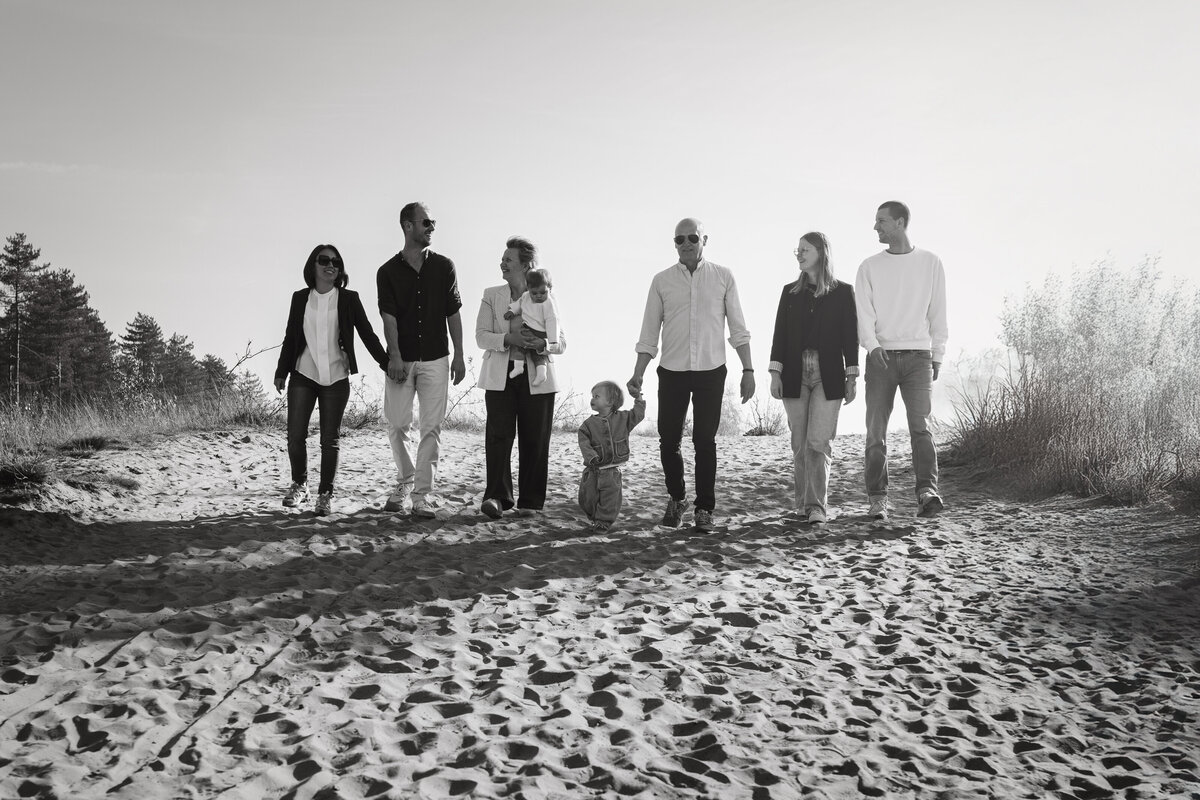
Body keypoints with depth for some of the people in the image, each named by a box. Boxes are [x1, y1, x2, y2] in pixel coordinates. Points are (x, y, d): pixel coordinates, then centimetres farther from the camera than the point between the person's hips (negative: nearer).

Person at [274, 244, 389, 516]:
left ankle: (325, 494, 13)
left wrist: (387, 364, 1)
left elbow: (367, 334, 5)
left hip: (336, 378, -1)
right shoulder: (300, 298, 7)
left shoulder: (349, 299, 2)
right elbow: (290, 338, 12)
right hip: (303, 375, 1)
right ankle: (299, 484, 20)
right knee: (295, 436, -3)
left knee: (330, 440, 2)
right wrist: (281, 372, 12)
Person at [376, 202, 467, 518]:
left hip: (435, 358, 0)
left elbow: (453, 313, 7)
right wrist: (394, 356, -18)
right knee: (397, 424, 1)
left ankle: (422, 495, 2)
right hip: (401, 360, 0)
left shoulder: (444, 266, 6)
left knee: (431, 427, -3)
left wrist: (459, 356, 2)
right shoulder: (388, 271, 2)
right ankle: (405, 483, 23)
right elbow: (388, 317, -6)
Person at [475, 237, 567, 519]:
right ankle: (496, 497, -7)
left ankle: (530, 501, 11)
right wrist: (508, 339, -17)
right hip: (500, 377, 0)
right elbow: (481, 336, 1)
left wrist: (542, 343, -19)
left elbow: (562, 342, 3)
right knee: (498, 435, -9)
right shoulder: (491, 296, 9)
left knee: (535, 440, 2)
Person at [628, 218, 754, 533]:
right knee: (668, 440, 2)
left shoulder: (723, 276, 3)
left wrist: (748, 369, -1)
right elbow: (649, 333, 7)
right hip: (672, 371, 1)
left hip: (711, 371, -1)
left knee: (705, 441, 0)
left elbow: (738, 328, 5)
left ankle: (704, 508, 10)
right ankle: (676, 498, 24)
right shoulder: (662, 281, 5)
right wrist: (637, 375, 1)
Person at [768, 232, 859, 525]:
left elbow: (850, 335, 3)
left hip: (828, 376, -3)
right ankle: (804, 504, 12)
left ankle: (817, 506, -8)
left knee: (818, 443, -11)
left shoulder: (842, 292, 5)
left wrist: (852, 377, -2)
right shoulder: (790, 292, 13)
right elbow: (780, 334, 8)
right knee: (800, 444, 4)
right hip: (795, 375, 3)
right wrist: (775, 373, 0)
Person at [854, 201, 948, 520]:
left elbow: (937, 314, 12)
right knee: (876, 430, -1)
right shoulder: (870, 267, 10)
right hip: (880, 357, 1)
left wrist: (938, 356, 8)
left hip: (918, 357, -1)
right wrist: (872, 345, -16)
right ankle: (878, 499, 4)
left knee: (920, 425, -15)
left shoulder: (930, 263, 9)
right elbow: (863, 313, 1)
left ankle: (927, 493, -20)